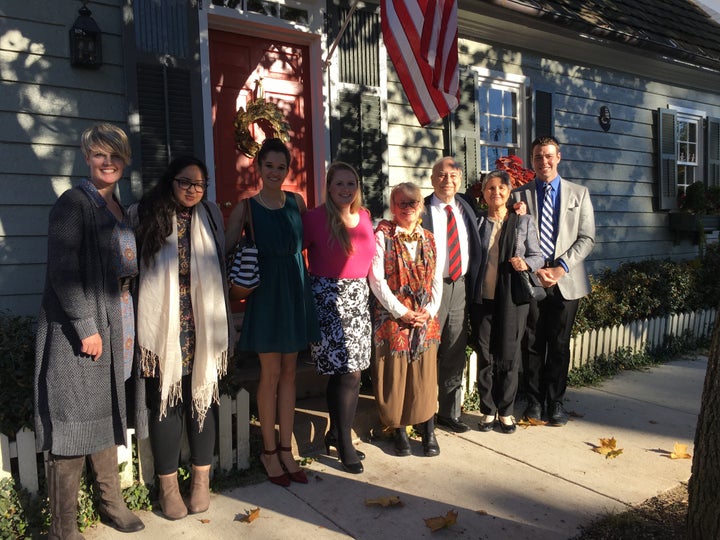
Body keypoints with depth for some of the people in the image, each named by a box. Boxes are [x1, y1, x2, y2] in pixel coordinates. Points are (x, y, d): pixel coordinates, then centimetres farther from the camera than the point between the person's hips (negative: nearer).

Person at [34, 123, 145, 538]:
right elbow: (63, 270, -16)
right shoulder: (73, 203, -8)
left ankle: (112, 502, 30)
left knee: (107, 417, 16)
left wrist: (129, 327, 13)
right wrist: (86, 327, -18)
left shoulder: (121, 210, 14)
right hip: (78, 330, -7)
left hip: (115, 328, 7)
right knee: (73, 424, -1)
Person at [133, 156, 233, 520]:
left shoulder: (210, 217, 7)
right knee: (164, 401, 4)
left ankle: (201, 479, 23)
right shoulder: (145, 216, -1)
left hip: (202, 329, 2)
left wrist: (223, 327, 10)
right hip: (164, 329, -2)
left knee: (202, 397, 8)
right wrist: (140, 330, -8)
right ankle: (167, 485, 19)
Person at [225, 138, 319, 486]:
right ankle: (269, 451, 19)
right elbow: (228, 251, -4)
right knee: (271, 373, 3)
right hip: (265, 294, -3)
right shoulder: (246, 207, -3)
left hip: (296, 292, 4)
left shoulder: (296, 202, 7)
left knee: (289, 372, 9)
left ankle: (285, 450, 21)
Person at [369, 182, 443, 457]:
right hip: (392, 317, -3)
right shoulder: (382, 236, -1)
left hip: (425, 318, 4)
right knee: (394, 374, 0)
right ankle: (399, 431, 16)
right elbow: (377, 280, -8)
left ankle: (428, 431, 17)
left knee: (425, 374, 4)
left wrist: (430, 310, -4)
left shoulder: (429, 239, 13)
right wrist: (402, 312, -12)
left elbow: (437, 280, 11)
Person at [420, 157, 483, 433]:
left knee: (455, 356, 13)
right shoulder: (421, 210, -5)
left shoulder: (466, 209, 11)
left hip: (461, 287, 5)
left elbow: (475, 251, 14)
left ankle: (450, 413, 27)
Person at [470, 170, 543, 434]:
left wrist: (526, 263, -14)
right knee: (485, 356, 5)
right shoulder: (476, 222, 6)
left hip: (513, 298, 0)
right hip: (483, 298, 0)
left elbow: (537, 256, 7)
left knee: (509, 355, 5)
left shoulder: (523, 222, 6)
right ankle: (488, 410, 19)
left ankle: (506, 412, 20)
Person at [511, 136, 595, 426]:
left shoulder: (579, 193, 9)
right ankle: (534, 400, 19)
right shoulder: (519, 195, 6)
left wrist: (561, 267, -10)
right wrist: (535, 269, -10)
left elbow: (586, 238, 3)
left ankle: (555, 402, 19)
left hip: (566, 280, 1)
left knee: (559, 345, 6)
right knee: (533, 344, 6)